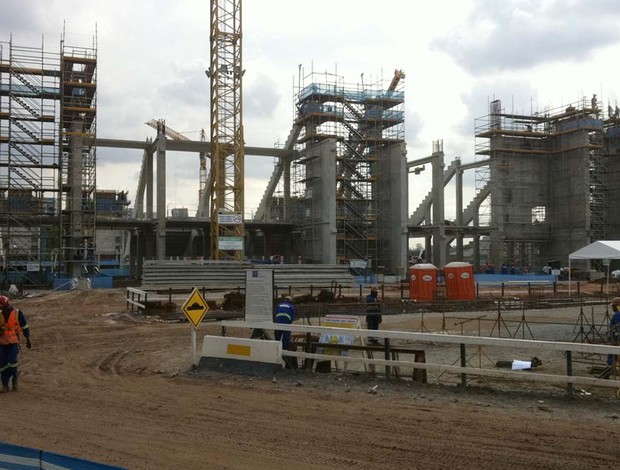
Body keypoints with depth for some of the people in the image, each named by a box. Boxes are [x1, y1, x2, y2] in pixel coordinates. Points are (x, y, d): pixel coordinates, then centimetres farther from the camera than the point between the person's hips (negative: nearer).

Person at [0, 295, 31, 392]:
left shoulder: (18, 313, -4)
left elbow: (24, 327, 3)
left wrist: (28, 339, 5)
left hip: (14, 342, -4)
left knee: (12, 361, -18)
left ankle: (15, 379, 6)